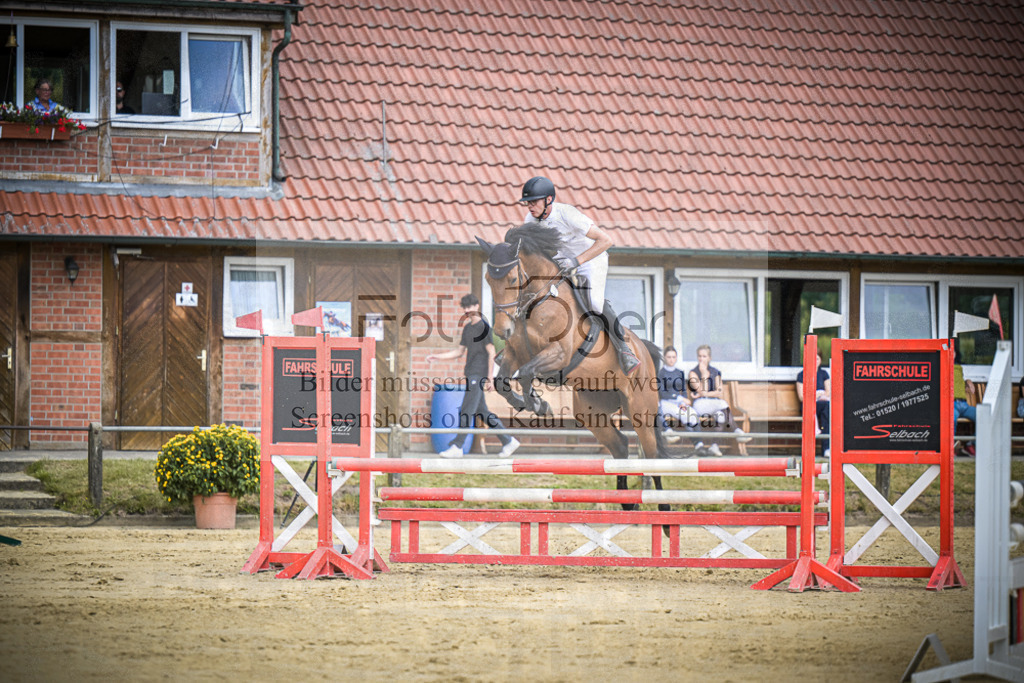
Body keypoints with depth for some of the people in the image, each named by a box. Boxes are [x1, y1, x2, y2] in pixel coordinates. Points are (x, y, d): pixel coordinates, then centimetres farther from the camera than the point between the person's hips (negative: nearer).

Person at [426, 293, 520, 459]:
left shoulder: (484, 326, -8)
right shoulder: (467, 328, 18)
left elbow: (491, 352, -12)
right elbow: (459, 351, 24)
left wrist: (490, 377, -17)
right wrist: (437, 357, 15)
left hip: (479, 375, -9)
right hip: (470, 374, 9)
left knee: (467, 411, -11)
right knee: (481, 411, 9)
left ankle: (457, 447, -11)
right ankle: (508, 441, 14)